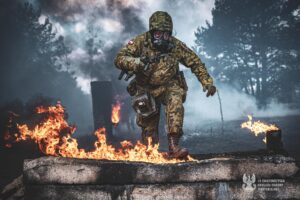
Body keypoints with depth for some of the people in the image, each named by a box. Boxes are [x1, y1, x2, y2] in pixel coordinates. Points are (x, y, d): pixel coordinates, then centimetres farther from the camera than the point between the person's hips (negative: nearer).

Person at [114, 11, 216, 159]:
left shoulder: (176, 46, -14)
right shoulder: (140, 42, -17)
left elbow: (195, 63, -4)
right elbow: (119, 59, -21)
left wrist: (207, 82, -10)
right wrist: (136, 62, -40)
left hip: (169, 86, 0)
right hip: (146, 89, 1)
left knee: (175, 103, -32)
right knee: (149, 127, 5)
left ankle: (173, 147, -33)